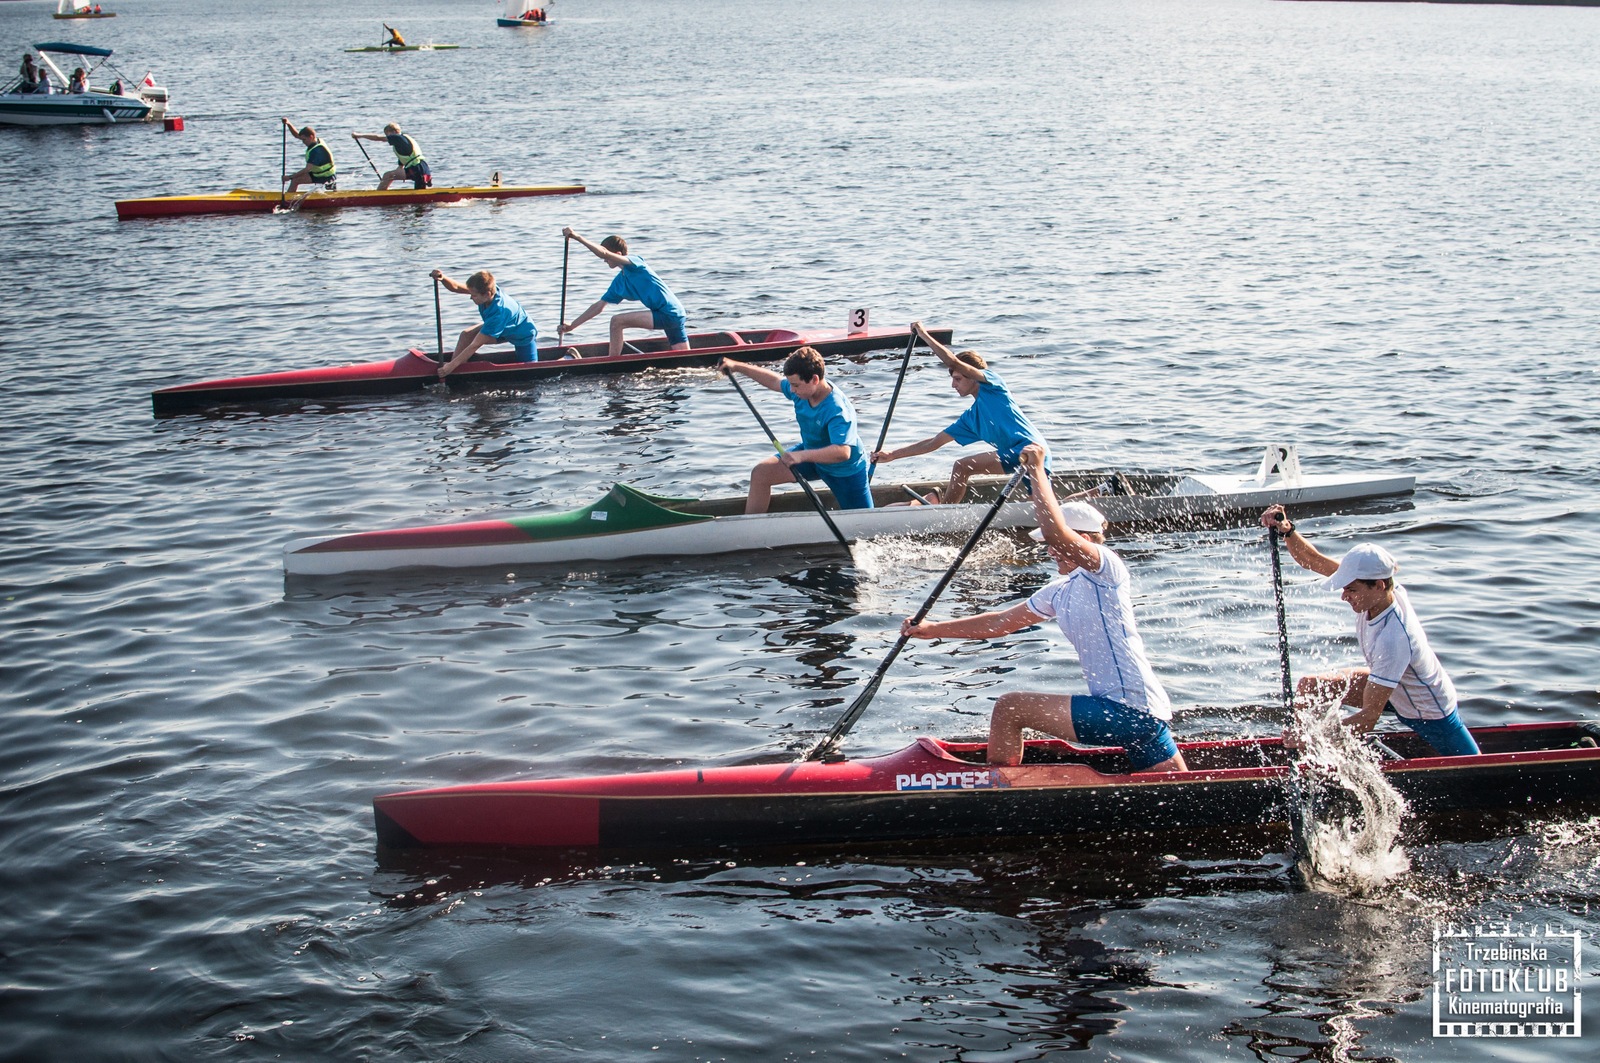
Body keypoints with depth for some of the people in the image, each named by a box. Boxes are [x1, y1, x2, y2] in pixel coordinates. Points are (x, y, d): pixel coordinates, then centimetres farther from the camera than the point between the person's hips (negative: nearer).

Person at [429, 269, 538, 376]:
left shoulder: (498, 313, -44)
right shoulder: (488, 289, -25)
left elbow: (475, 345, -40)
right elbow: (456, 288, -17)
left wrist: (452, 365, -38)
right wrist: (442, 278, -41)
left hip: (524, 336, -7)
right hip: (506, 328, 7)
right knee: (466, 336, -11)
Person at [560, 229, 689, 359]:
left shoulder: (635, 261, -8)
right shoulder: (619, 281, 16)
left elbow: (604, 253, -24)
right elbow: (599, 306, 21)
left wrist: (577, 237, -22)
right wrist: (572, 326, 19)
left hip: (668, 313, -10)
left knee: (617, 321, -13)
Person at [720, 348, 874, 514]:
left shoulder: (837, 410, -38)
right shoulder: (804, 390, -15)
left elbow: (843, 452, -50)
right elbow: (775, 381, 6)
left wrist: (802, 456, -57)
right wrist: (738, 366, 9)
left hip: (845, 471, -6)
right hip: (812, 454, 7)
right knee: (760, 474, -7)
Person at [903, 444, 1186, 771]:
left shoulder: (1107, 569, -9)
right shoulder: (1059, 593, 16)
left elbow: (1054, 532, -26)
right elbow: (1002, 622, 21)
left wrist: (1037, 470, -16)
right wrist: (933, 629, 18)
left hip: (1126, 711, -10)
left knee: (1009, 707, -1)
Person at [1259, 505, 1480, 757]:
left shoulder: (1393, 639, -42)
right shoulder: (1378, 591, -22)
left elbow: (1369, 718, -40)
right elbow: (1313, 561, -17)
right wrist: (1286, 530, -34)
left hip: (1431, 714, -7)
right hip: (1392, 688, 7)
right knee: (1308, 687, -8)